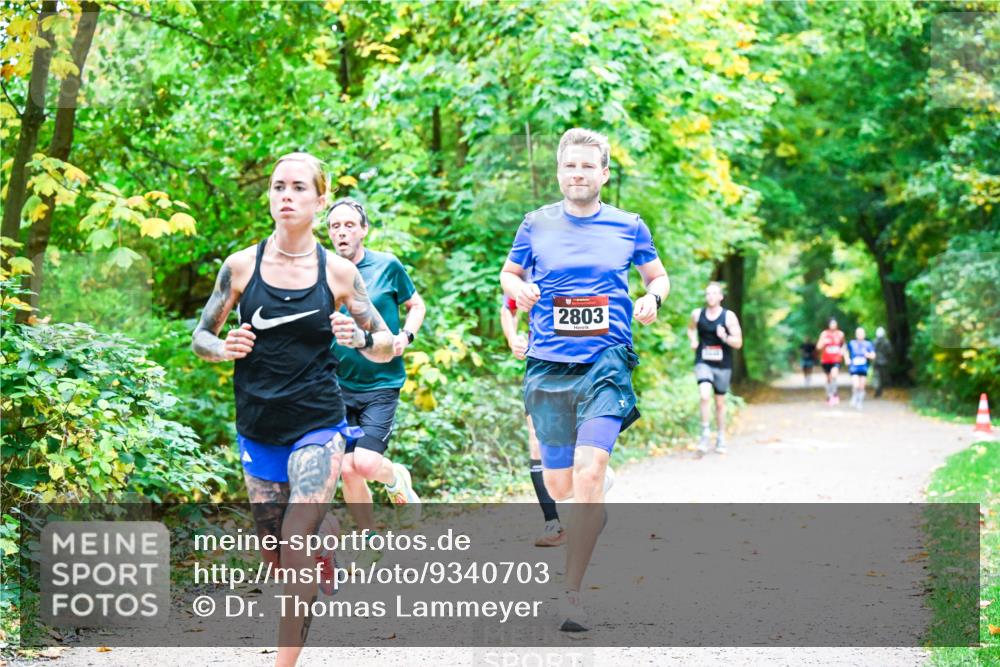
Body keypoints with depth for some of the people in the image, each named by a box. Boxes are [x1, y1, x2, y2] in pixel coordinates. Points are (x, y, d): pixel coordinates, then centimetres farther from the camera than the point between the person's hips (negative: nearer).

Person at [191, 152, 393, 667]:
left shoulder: (338, 272, -1)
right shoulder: (241, 265, 0)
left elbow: (385, 347, 6)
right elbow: (201, 338, 9)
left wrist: (360, 338, -17)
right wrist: (228, 348, -14)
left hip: (318, 425, -2)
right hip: (257, 427, 2)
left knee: (297, 548, -14)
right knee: (274, 557, 10)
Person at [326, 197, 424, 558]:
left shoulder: (388, 266, -3)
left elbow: (417, 305, 10)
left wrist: (405, 335, -8)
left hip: (381, 384, -3)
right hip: (339, 386, 3)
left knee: (365, 463, -17)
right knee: (347, 470, -1)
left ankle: (397, 479, 19)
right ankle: (370, 542, 19)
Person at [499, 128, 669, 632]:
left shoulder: (628, 227, 6)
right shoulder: (537, 225, 7)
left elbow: (658, 275, 19)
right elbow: (508, 273, 19)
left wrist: (653, 298, -3)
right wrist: (517, 289, -4)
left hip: (606, 362, -2)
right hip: (548, 367, 2)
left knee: (588, 473, -19)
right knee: (558, 486, 6)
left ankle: (571, 592, -11)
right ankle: (601, 483, 43)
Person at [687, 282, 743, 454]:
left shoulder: (729, 316, -5)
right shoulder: (697, 314, 1)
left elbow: (738, 343, -6)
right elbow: (691, 328, 23)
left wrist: (725, 337, -23)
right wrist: (693, 340, 3)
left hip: (722, 365, 0)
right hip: (703, 362, 0)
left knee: (720, 402, 11)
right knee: (705, 395, -22)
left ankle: (721, 438, 26)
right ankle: (706, 433, -13)